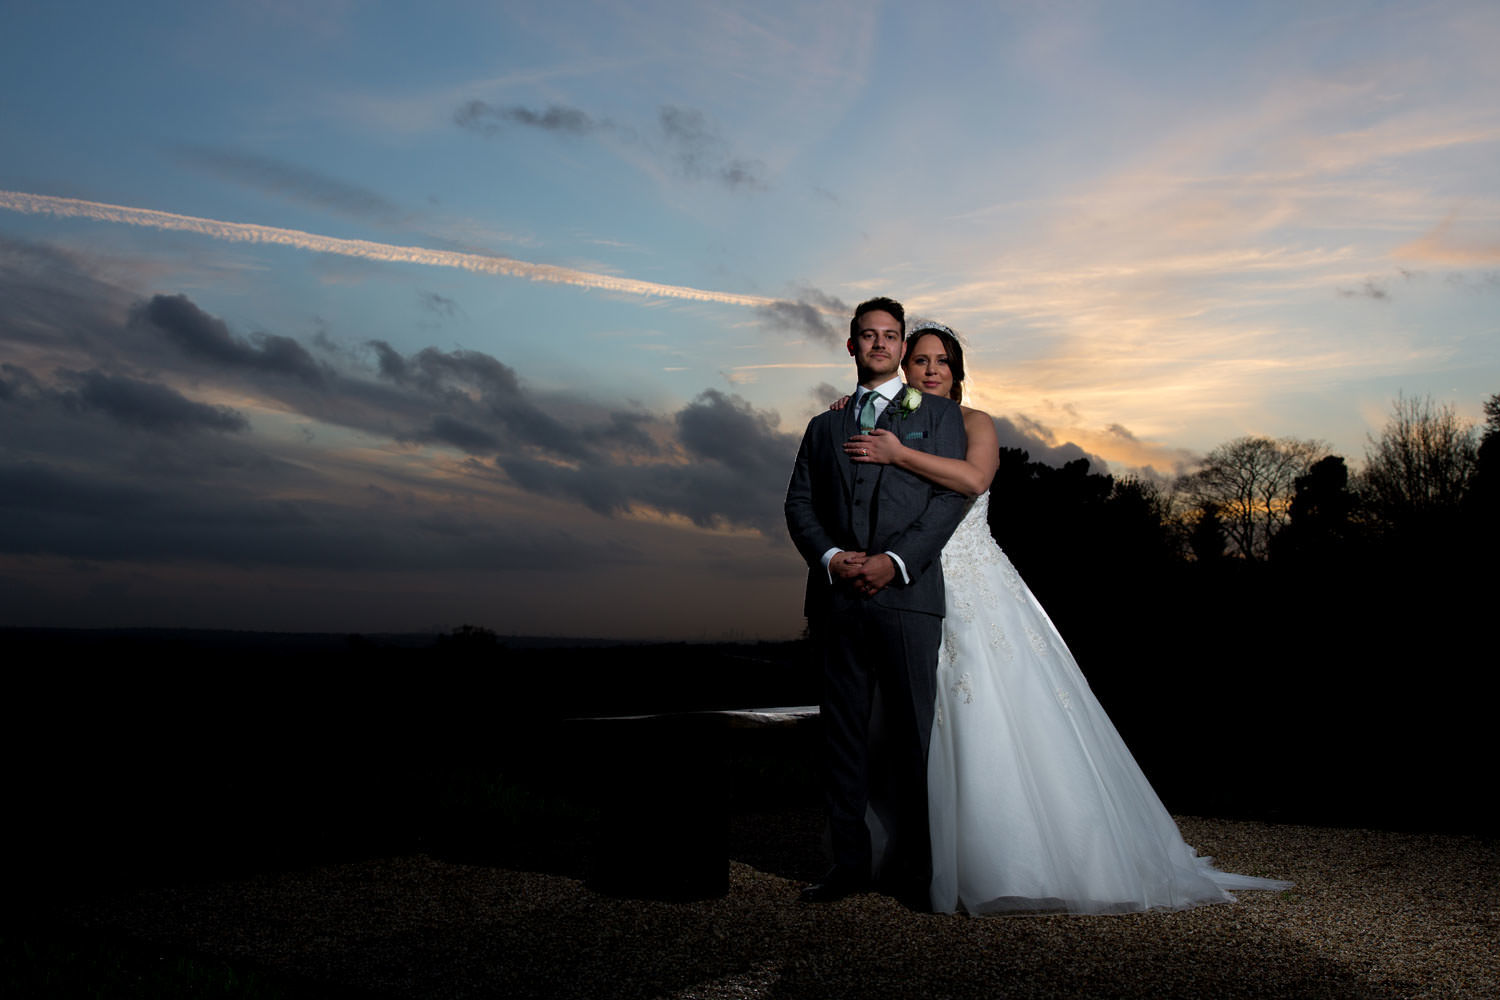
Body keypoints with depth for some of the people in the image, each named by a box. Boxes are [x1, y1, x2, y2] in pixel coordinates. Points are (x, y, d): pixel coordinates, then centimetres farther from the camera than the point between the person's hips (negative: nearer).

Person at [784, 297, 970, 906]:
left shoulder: (939, 414, 12)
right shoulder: (824, 427, 21)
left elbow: (950, 497, 0)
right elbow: (799, 503, 12)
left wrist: (895, 561, -12)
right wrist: (831, 557, -8)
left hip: (908, 592, -3)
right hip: (839, 598, 3)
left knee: (911, 732, -2)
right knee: (843, 731, 5)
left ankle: (910, 867, 8)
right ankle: (849, 862, 12)